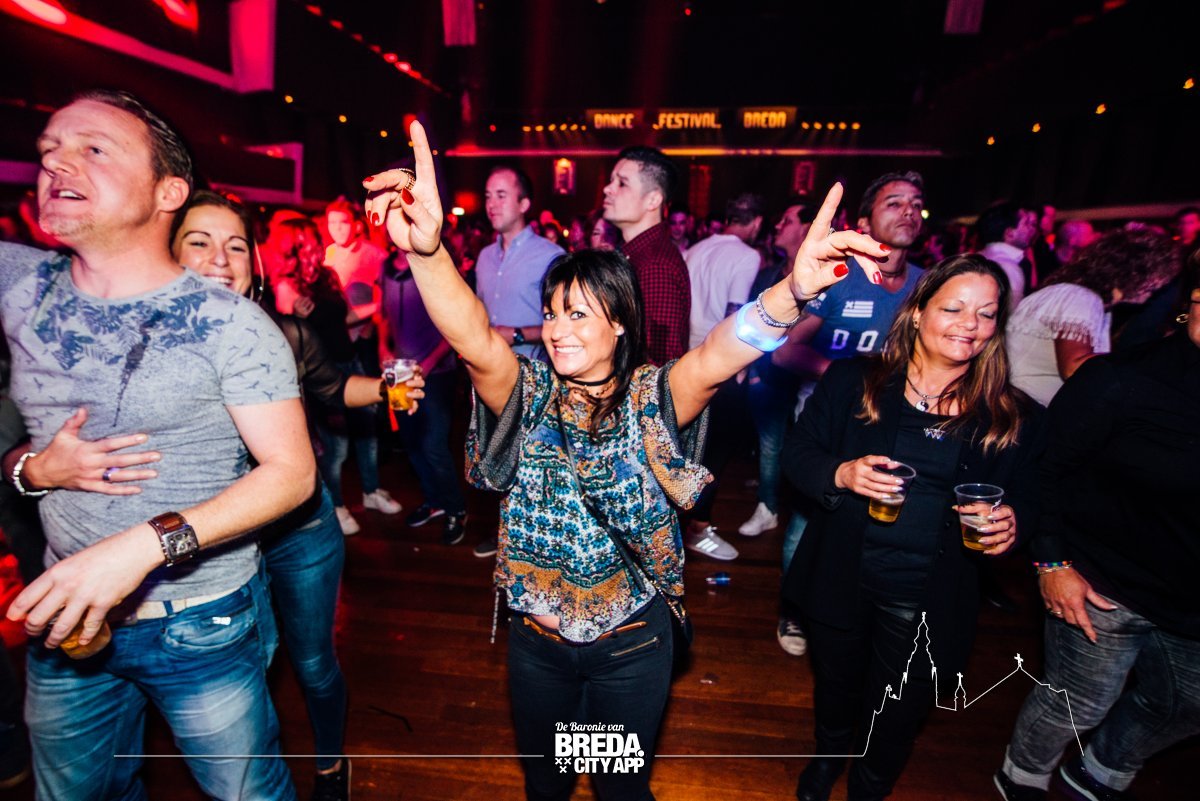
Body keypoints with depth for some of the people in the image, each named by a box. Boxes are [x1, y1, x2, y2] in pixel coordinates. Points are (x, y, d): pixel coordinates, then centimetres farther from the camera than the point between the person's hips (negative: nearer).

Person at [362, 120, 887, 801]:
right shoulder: (529, 393, -12)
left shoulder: (652, 400, -16)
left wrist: (791, 291, -53)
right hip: (537, 638, 2)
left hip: (633, 643, -2)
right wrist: (427, 249, -48)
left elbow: (716, 358, -35)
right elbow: (474, 339, -30)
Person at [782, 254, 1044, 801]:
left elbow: (1024, 500, 6)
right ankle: (827, 756, 61)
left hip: (930, 604, 1)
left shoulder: (1015, 418, -3)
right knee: (835, 691, 26)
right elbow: (797, 452, -5)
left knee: (895, 723, 20)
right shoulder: (852, 381, -7)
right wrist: (840, 473, -24)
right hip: (840, 584, 0)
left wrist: (1011, 522, -17)